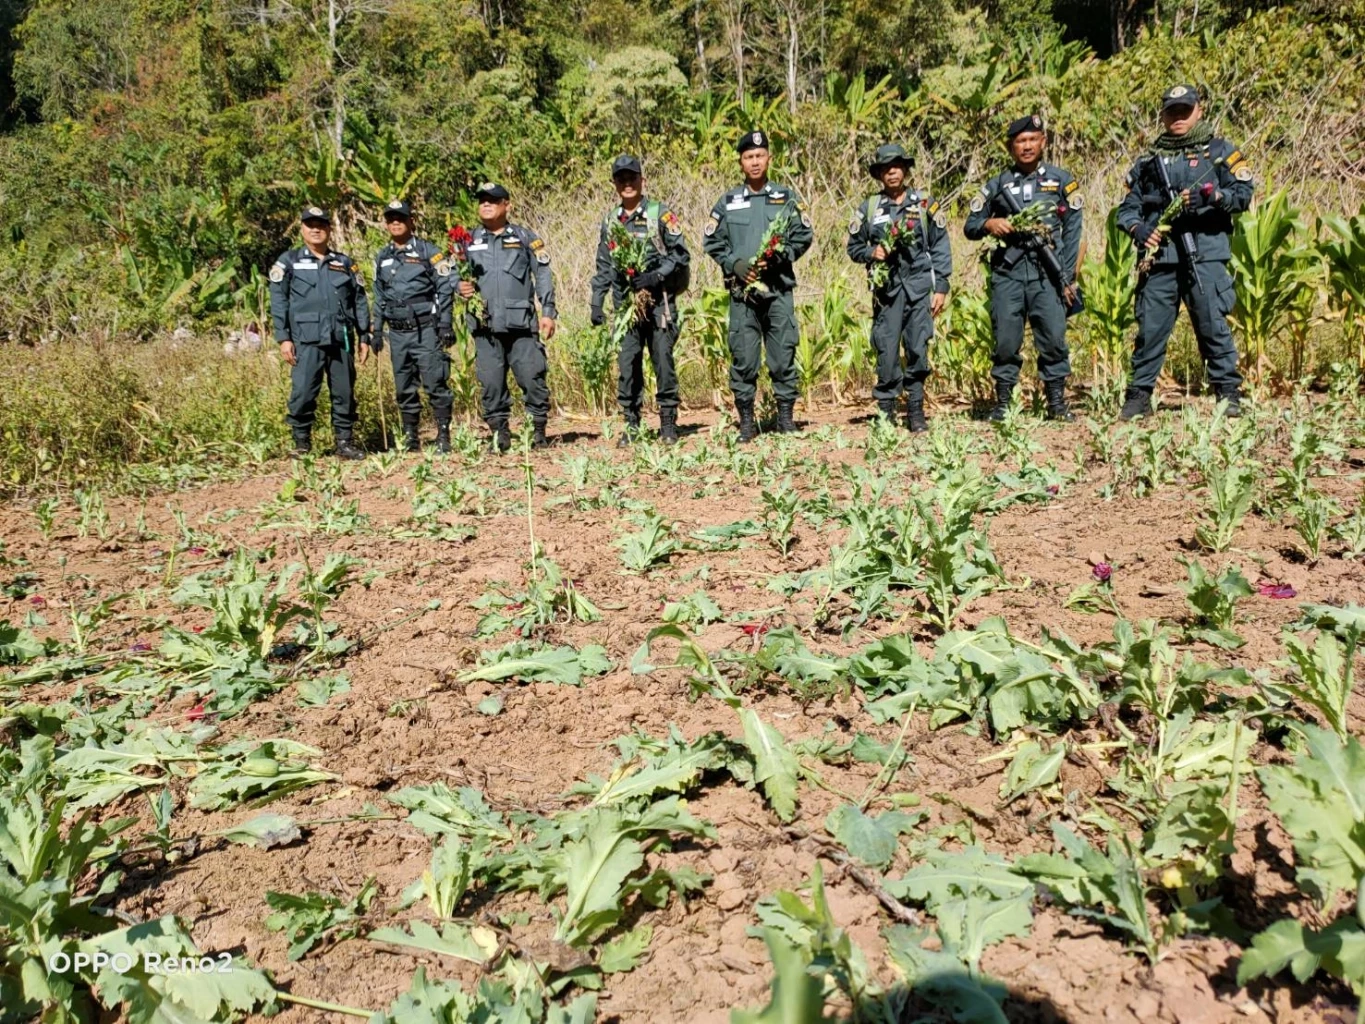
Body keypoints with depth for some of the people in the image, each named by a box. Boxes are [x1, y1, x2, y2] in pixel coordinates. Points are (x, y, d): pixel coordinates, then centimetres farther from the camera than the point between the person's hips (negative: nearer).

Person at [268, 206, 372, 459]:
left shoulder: (345, 263, 15)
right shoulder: (289, 261, 7)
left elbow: (360, 301, 15)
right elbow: (278, 301, 3)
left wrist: (364, 337, 9)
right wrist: (283, 338, -5)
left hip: (342, 340, 3)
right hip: (306, 340, -3)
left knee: (345, 393, 5)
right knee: (303, 393, -6)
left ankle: (345, 442, 14)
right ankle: (301, 445, 6)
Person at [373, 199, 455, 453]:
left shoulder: (428, 251, -1)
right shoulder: (382, 258, 13)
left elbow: (444, 289, -3)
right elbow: (379, 297, 20)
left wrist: (445, 324, -10)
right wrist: (377, 330, 14)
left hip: (425, 330, -5)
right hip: (397, 333, 5)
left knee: (435, 383, -7)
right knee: (404, 388, 8)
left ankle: (443, 435, 0)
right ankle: (410, 438, 16)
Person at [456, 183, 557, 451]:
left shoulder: (525, 237, 8)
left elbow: (543, 275, 6)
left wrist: (548, 312, -2)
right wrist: (460, 287, -4)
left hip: (522, 322, -2)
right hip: (485, 325, 2)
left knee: (532, 376, -4)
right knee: (490, 381, 3)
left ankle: (538, 430, 7)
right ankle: (500, 432, 13)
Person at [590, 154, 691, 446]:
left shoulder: (661, 214, 0)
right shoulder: (610, 220, 14)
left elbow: (680, 254, -3)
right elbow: (603, 266, 18)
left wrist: (655, 276, -16)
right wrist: (596, 302, 11)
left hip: (659, 302, -4)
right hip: (625, 304, 4)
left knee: (663, 361, -3)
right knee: (627, 364, 3)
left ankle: (668, 424, 6)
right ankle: (631, 426, 11)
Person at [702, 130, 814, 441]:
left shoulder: (787, 198, 9)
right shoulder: (728, 202, 10)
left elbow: (803, 237, 7)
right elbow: (713, 243, 10)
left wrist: (777, 257, -8)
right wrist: (735, 265, -6)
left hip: (779, 288, 0)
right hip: (742, 289, 0)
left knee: (783, 354, 0)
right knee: (743, 356, 0)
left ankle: (786, 416, 9)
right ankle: (746, 420, 8)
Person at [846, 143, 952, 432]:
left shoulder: (925, 203, 6)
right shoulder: (869, 208, 7)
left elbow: (940, 247, 6)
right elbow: (854, 247, 14)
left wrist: (941, 287, 0)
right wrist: (871, 253, -8)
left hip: (919, 287, 0)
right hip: (886, 288, 0)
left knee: (918, 350, 0)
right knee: (887, 351, -2)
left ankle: (915, 410, 10)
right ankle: (886, 411, 7)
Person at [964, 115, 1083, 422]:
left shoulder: (1061, 180, 10)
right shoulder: (998, 185, 13)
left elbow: (1072, 231, 5)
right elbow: (970, 226, 14)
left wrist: (1068, 277, -2)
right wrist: (988, 224, -10)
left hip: (1047, 273, -1)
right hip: (1007, 273, 1)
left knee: (1054, 339, -5)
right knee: (1006, 341, 0)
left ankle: (1057, 402, 5)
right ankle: (1002, 402, 10)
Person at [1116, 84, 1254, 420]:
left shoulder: (1220, 151, 12)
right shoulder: (1149, 160, 20)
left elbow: (1243, 194, 4)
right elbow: (1128, 207, 16)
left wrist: (1212, 196, -15)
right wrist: (1137, 228, -6)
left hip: (1205, 255, -2)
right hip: (1159, 257, 2)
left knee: (1213, 325, -4)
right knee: (1150, 327, 1)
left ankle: (1229, 394, 3)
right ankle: (1139, 395, 8)